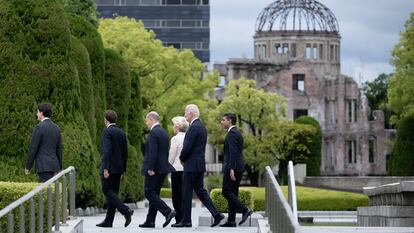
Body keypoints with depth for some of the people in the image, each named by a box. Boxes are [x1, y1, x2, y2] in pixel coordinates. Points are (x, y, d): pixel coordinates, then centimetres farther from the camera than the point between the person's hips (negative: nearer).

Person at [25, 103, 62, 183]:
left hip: (44, 166, -8)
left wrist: (27, 167, -4)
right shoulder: (56, 128, 12)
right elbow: (59, 150, 14)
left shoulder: (39, 127, -11)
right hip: (54, 165, 8)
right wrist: (58, 169, 18)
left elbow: (33, 148, -12)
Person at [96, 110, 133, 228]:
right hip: (119, 168, 8)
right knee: (113, 192, 9)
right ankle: (108, 221, 10)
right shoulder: (121, 133, 13)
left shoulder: (107, 131, -11)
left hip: (109, 168, -8)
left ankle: (125, 210, -21)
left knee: (107, 191, -6)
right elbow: (125, 153, 15)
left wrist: (105, 168, -21)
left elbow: (107, 151, -20)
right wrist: (123, 169, 21)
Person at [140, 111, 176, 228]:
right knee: (154, 194, 10)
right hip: (163, 168, 9)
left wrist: (150, 168, -21)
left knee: (149, 193, -5)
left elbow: (153, 152, -21)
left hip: (153, 169, -9)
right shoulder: (164, 133, 15)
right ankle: (150, 221, 11)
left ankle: (168, 212, -16)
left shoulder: (154, 132, -14)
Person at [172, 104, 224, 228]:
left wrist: (182, 158, -2)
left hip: (192, 165, -10)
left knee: (187, 192, -2)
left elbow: (187, 148, -20)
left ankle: (186, 220, 3)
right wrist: (184, 158, 13)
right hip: (200, 164, 10)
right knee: (200, 190, 12)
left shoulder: (194, 127, -17)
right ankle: (216, 214, 4)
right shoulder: (201, 126, 15)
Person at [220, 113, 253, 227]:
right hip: (238, 168, 10)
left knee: (226, 192, -8)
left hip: (232, 167, -10)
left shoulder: (232, 134, -12)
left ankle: (245, 210, -14)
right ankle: (231, 221, 8)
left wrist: (231, 169, -25)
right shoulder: (237, 133, 19)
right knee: (232, 193, 9)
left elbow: (233, 152, -21)